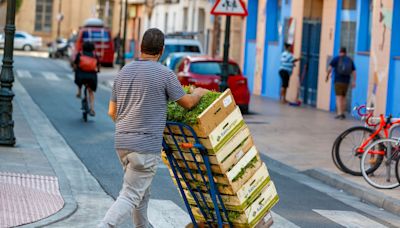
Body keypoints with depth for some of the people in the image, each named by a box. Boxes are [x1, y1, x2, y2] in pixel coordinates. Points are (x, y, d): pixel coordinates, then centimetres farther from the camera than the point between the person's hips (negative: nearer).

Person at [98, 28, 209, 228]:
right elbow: (187, 103, 3)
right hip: (146, 145, -7)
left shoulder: (124, 71, 10)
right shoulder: (164, 74, -9)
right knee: (130, 196, -7)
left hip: (122, 142, 7)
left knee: (141, 192, 21)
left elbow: (112, 111, 15)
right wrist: (199, 93, 24)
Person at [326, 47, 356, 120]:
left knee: (339, 97, -7)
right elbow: (354, 72, 7)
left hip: (338, 81, -3)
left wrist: (327, 76, 8)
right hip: (346, 81, 3)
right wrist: (353, 81, 8)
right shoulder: (350, 60, 10)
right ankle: (342, 113, 20)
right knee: (343, 97, 15)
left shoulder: (336, 59, 0)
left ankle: (339, 113, -19)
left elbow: (329, 68, -6)